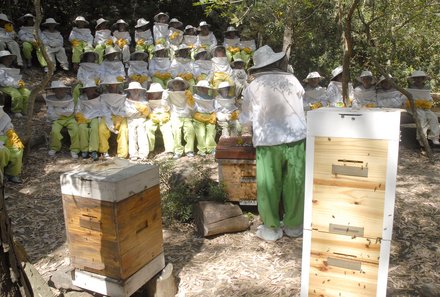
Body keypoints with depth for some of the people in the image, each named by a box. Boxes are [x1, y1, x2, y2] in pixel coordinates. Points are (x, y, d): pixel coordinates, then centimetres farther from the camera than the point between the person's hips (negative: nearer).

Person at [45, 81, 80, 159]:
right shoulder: (50, 99, 1)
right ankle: (54, 148, 1)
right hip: (57, 120, 0)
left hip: (69, 119, 0)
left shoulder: (69, 98, 0)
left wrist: (57, 110, -9)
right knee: (55, 131, -28)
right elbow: (50, 115, -4)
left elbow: (70, 111, -10)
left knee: (75, 129, -28)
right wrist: (64, 112, -9)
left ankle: (74, 150, -15)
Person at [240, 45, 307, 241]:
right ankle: (293, 226, 24)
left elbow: (246, 121, 7)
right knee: (295, 184, 12)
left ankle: (272, 228, 20)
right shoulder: (292, 80, 6)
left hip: (268, 141, -1)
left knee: (269, 186, 10)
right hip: (296, 137, 2)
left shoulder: (253, 87, 3)